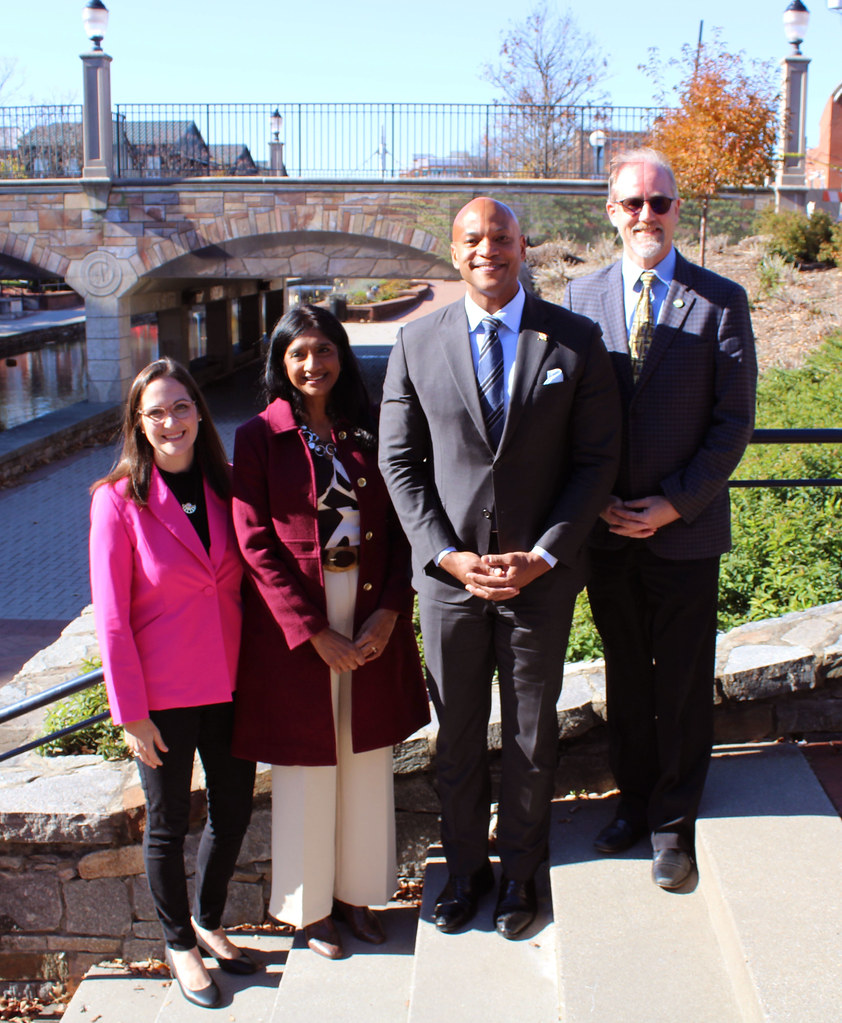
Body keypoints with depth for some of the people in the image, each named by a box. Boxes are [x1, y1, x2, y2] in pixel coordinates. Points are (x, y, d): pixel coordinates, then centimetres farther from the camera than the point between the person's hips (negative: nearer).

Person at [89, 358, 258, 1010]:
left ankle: (208, 921, 39)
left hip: (229, 683, 4)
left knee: (234, 810, 15)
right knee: (169, 825, 11)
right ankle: (179, 943, 33)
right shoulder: (119, 500, -11)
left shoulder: (225, 488, 2)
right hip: (162, 693, -4)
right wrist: (130, 712, -11)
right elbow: (111, 617, -11)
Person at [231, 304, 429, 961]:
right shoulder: (259, 438, -3)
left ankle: (357, 893, 30)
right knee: (307, 765, 7)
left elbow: (399, 530, 4)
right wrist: (315, 634, -15)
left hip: (373, 622, 3)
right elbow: (255, 544, -9)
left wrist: (388, 614, -10)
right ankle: (309, 907, 26)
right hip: (294, 625, -3)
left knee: (368, 758, 12)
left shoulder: (368, 433, 6)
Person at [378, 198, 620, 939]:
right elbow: (400, 463, 1)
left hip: (541, 575, -1)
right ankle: (466, 867, 35)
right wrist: (446, 555, -10)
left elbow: (597, 459, -3)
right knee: (457, 735, 14)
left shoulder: (575, 341, -3)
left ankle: (521, 872, 35)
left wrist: (543, 555, -12)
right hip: (448, 573, 1)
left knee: (532, 736, 14)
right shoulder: (417, 344, 0)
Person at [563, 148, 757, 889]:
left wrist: (674, 504, -13)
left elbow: (734, 420, -5)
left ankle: (673, 822, 25)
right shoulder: (582, 296, 4)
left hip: (685, 529, -2)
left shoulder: (721, 301, -4)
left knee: (684, 685, 8)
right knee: (625, 676, 16)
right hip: (607, 530, 2)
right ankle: (635, 801, 34)